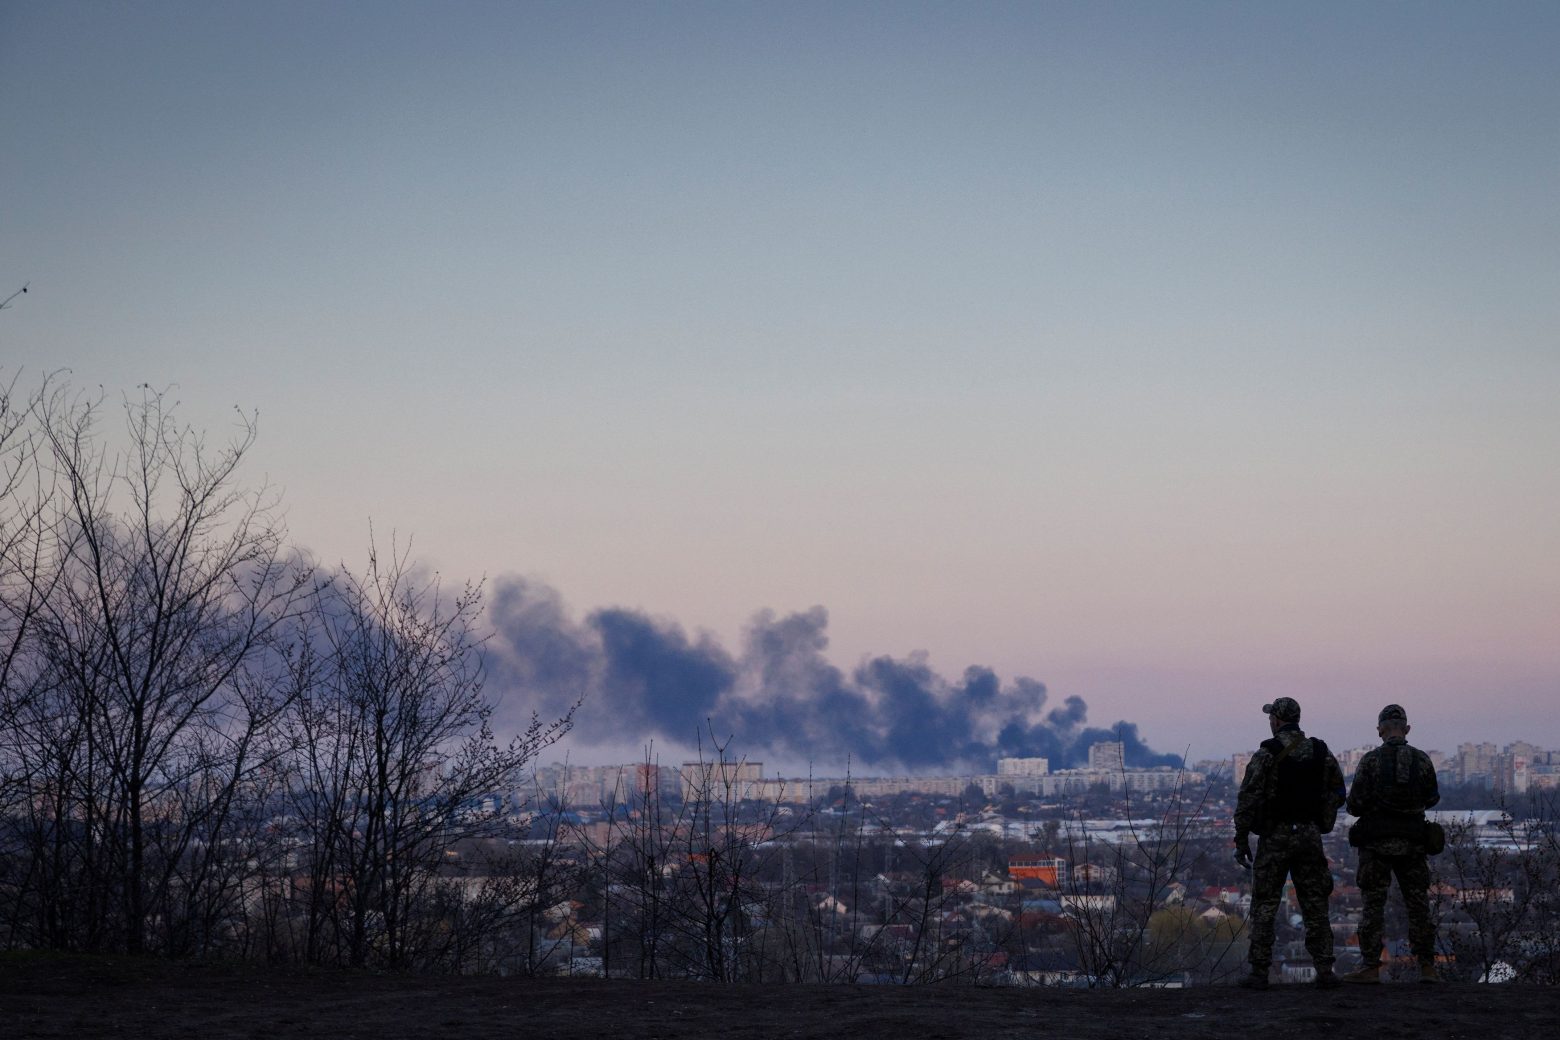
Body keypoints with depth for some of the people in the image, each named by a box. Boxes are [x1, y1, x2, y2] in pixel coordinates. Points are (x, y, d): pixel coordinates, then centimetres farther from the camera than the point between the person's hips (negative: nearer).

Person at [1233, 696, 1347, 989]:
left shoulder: (1267, 754, -9)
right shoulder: (1321, 753, 5)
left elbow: (1248, 799, -11)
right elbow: (1338, 793, 13)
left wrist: (1241, 841, -6)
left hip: (1274, 837, -4)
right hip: (1310, 837, 4)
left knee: (1264, 906, 2)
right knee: (1315, 905, 8)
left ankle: (1259, 973, -1)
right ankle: (1324, 970, 4)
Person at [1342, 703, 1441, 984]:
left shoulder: (1371, 760, -8)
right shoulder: (1422, 760, 1)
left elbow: (1355, 804, -8)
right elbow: (1432, 798, 14)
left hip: (1377, 842, -2)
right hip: (1412, 844, 2)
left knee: (1373, 905, 2)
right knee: (1418, 905, 8)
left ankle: (1371, 967, 0)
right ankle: (1427, 967, 7)